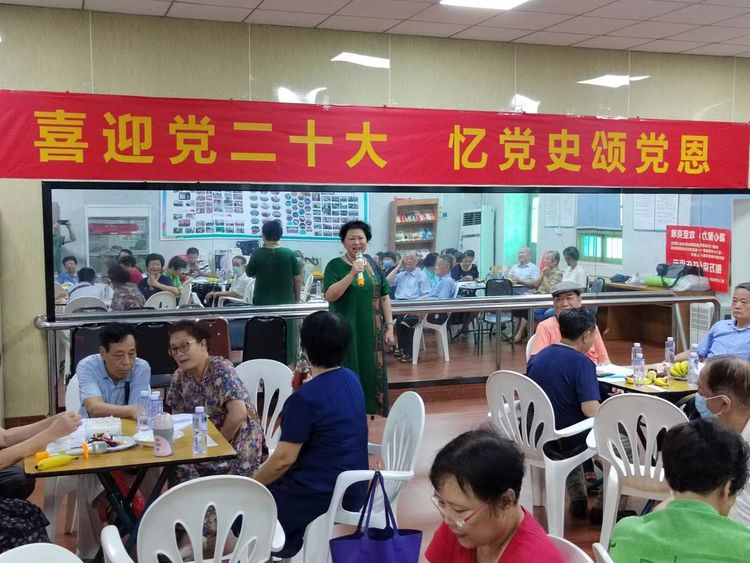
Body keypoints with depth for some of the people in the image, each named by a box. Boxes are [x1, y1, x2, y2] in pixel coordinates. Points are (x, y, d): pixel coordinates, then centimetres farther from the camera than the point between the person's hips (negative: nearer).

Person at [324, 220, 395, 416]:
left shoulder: (373, 265, 8)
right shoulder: (335, 265, -5)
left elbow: (384, 297, 11)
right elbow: (329, 296, -17)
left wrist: (389, 326, 5)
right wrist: (352, 273, -24)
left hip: (371, 331, 4)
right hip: (345, 331, -4)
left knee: (371, 372, 9)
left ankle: (371, 411, 21)